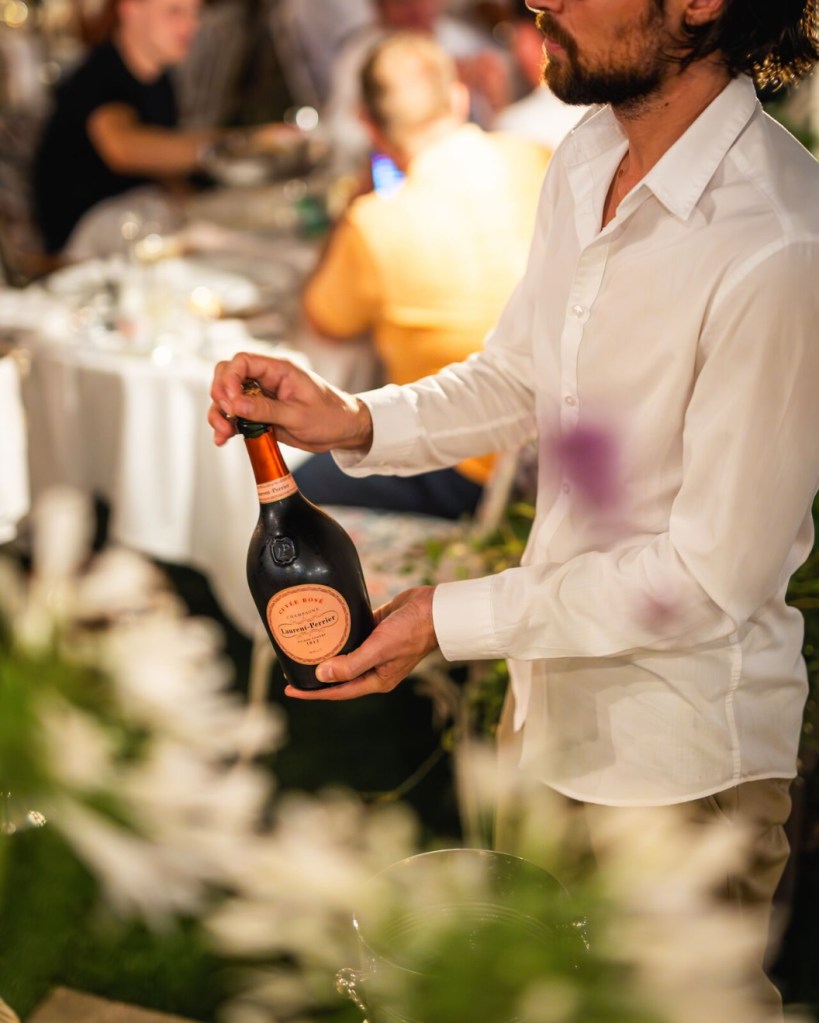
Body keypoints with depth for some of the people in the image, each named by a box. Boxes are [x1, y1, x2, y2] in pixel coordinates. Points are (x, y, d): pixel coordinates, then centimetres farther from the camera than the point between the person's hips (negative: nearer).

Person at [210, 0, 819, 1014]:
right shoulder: (588, 156, -4)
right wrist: (351, 421, -8)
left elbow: (713, 579, -25)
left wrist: (451, 618, -19)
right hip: (551, 680, 8)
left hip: (685, 750, -8)